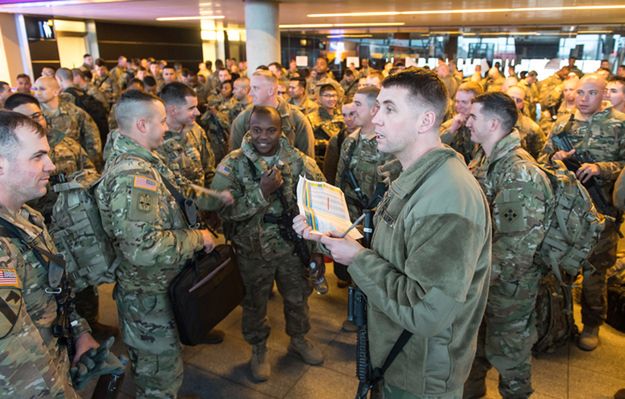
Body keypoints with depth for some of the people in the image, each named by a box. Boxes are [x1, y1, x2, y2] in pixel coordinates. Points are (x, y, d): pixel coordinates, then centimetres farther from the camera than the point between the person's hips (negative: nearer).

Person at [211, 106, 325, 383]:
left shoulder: (298, 160, -9)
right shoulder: (232, 164, -14)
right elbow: (223, 209, -20)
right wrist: (261, 192, -30)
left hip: (292, 244, 2)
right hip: (253, 249, -1)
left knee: (297, 297, 21)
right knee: (255, 302, 18)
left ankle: (299, 339, 49)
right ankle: (258, 349, 44)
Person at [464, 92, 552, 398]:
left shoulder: (520, 173, -26)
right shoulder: (483, 161, 3)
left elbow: (518, 245, -28)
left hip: (507, 284, -8)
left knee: (507, 352, 13)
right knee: (473, 340, 25)